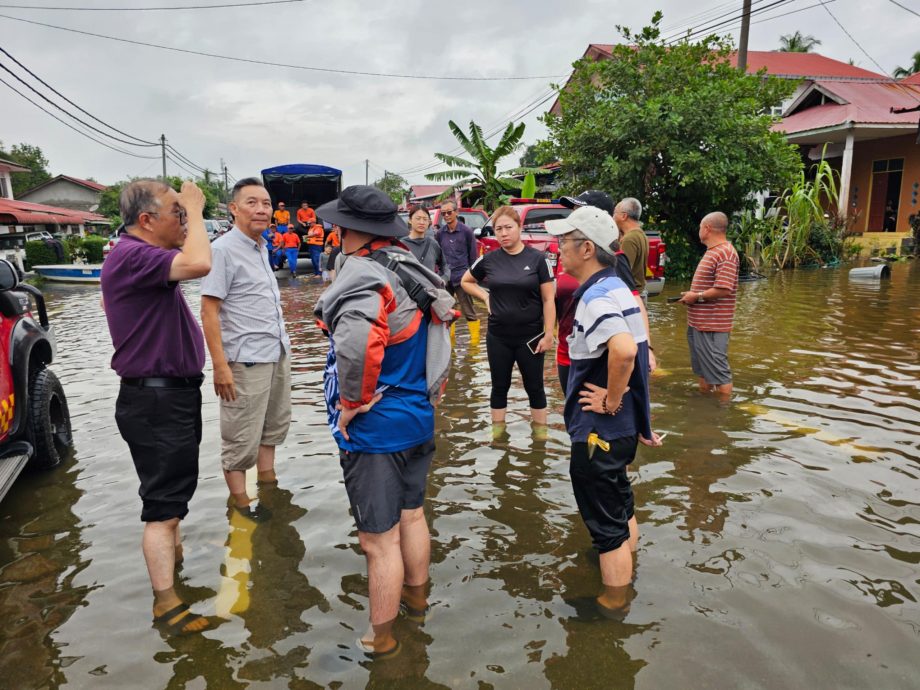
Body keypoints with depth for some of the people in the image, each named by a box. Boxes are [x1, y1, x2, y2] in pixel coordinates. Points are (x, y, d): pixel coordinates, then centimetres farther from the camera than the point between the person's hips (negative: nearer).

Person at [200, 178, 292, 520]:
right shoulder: (223, 249, -14)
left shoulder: (260, 247, 11)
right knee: (241, 436, 4)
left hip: (278, 353, 8)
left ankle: (268, 478, 36)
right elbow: (209, 311, -17)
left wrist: (283, 341, 17)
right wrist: (220, 366, -21)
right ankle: (239, 498, 19)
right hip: (246, 360, -8)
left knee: (275, 422, 20)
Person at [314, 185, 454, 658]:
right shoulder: (413, 272, 6)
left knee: (380, 539, 7)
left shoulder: (363, 276, -22)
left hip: (373, 429, -9)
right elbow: (443, 317, 20)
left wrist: (353, 400, -25)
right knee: (411, 514, 26)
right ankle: (416, 596, 48)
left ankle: (381, 637, 25)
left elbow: (356, 341, -42)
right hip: (419, 418, 9)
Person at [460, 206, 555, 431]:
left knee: (534, 387, 11)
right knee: (499, 386, 13)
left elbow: (548, 300, -6)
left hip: (530, 336, -2)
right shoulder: (489, 260, -1)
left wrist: (548, 334, -9)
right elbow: (465, 282, 15)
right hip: (498, 337, 2)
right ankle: (497, 432, 27)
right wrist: (486, 297, 1)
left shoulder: (536, 258, -7)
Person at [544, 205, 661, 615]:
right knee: (621, 508, 29)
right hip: (622, 426, 10)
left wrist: (611, 401, -28)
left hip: (599, 431, -10)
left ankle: (612, 605, 26)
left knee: (607, 525, 8)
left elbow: (624, 350, -44)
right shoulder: (615, 288, 7)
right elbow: (637, 351, 17)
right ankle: (623, 575, 50)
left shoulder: (596, 297, -24)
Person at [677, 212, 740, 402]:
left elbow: (723, 290, -24)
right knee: (702, 370, 19)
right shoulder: (712, 251, 16)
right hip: (698, 323, 11)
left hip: (712, 326, -11)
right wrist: (690, 295, 8)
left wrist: (696, 297, -14)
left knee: (718, 371, -1)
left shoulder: (725, 254, -17)